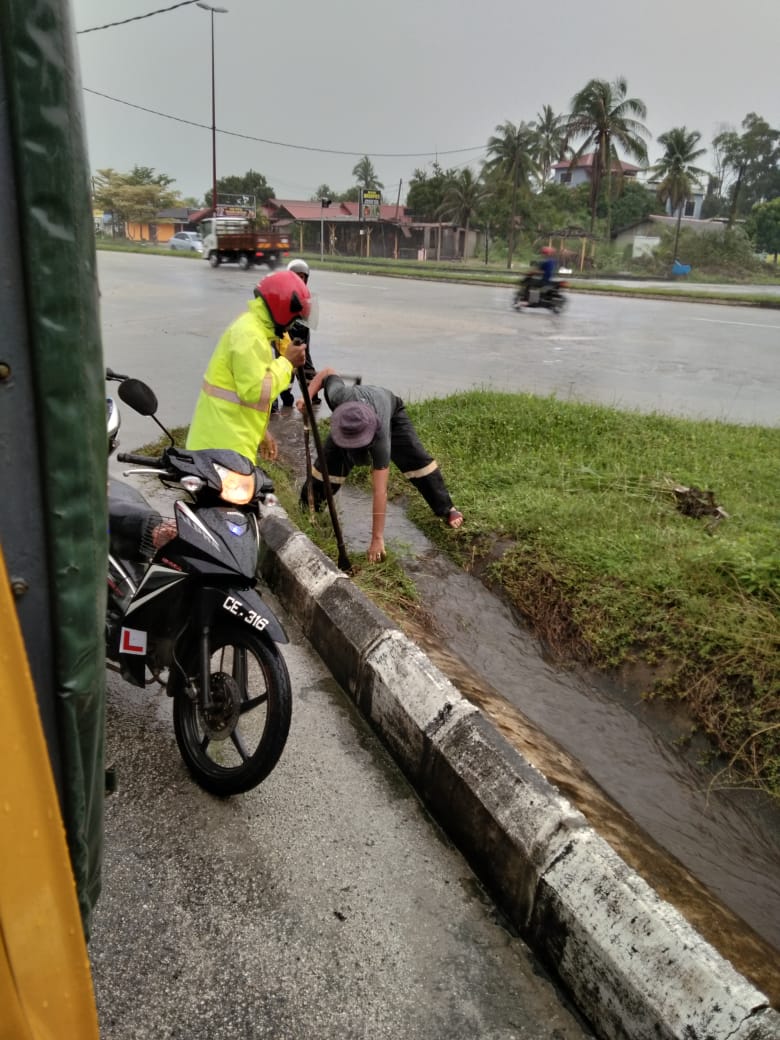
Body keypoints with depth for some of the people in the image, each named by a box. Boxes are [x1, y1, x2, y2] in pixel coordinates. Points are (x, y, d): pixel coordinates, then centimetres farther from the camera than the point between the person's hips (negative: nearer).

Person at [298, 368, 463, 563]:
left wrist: (377, 538, -47)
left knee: (417, 459, -18)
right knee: (329, 460, -8)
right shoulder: (339, 397, -46)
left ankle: (447, 509, -4)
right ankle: (307, 505, 12)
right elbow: (327, 373, -20)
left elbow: (379, 490, -48)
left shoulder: (380, 434, -49)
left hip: (392, 413, -3)